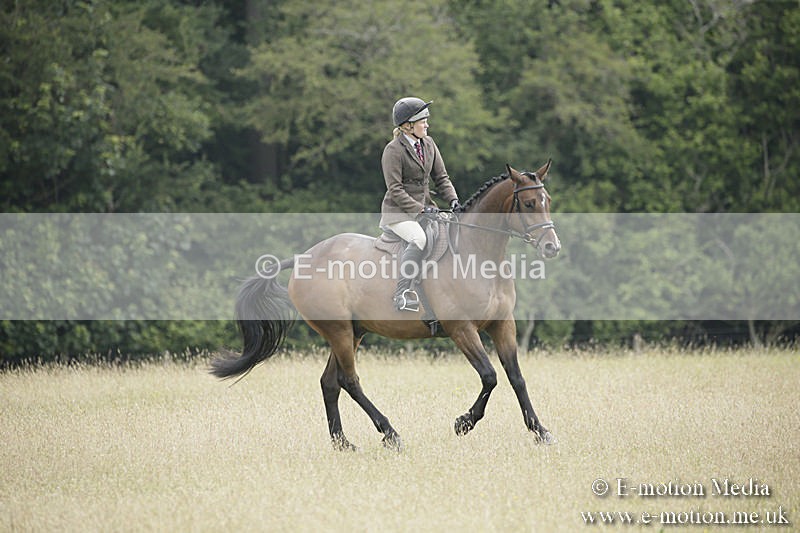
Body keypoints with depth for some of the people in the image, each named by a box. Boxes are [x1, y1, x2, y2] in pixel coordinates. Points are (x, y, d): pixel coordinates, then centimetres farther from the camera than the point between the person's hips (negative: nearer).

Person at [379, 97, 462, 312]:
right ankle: (402, 293, -32)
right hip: (398, 212, -7)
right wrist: (420, 209, -21)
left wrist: (453, 199, -4)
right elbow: (395, 191, -15)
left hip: (424, 207, 7)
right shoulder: (393, 150, -12)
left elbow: (441, 177, 14)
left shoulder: (428, 144, 10)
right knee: (419, 239, -34)